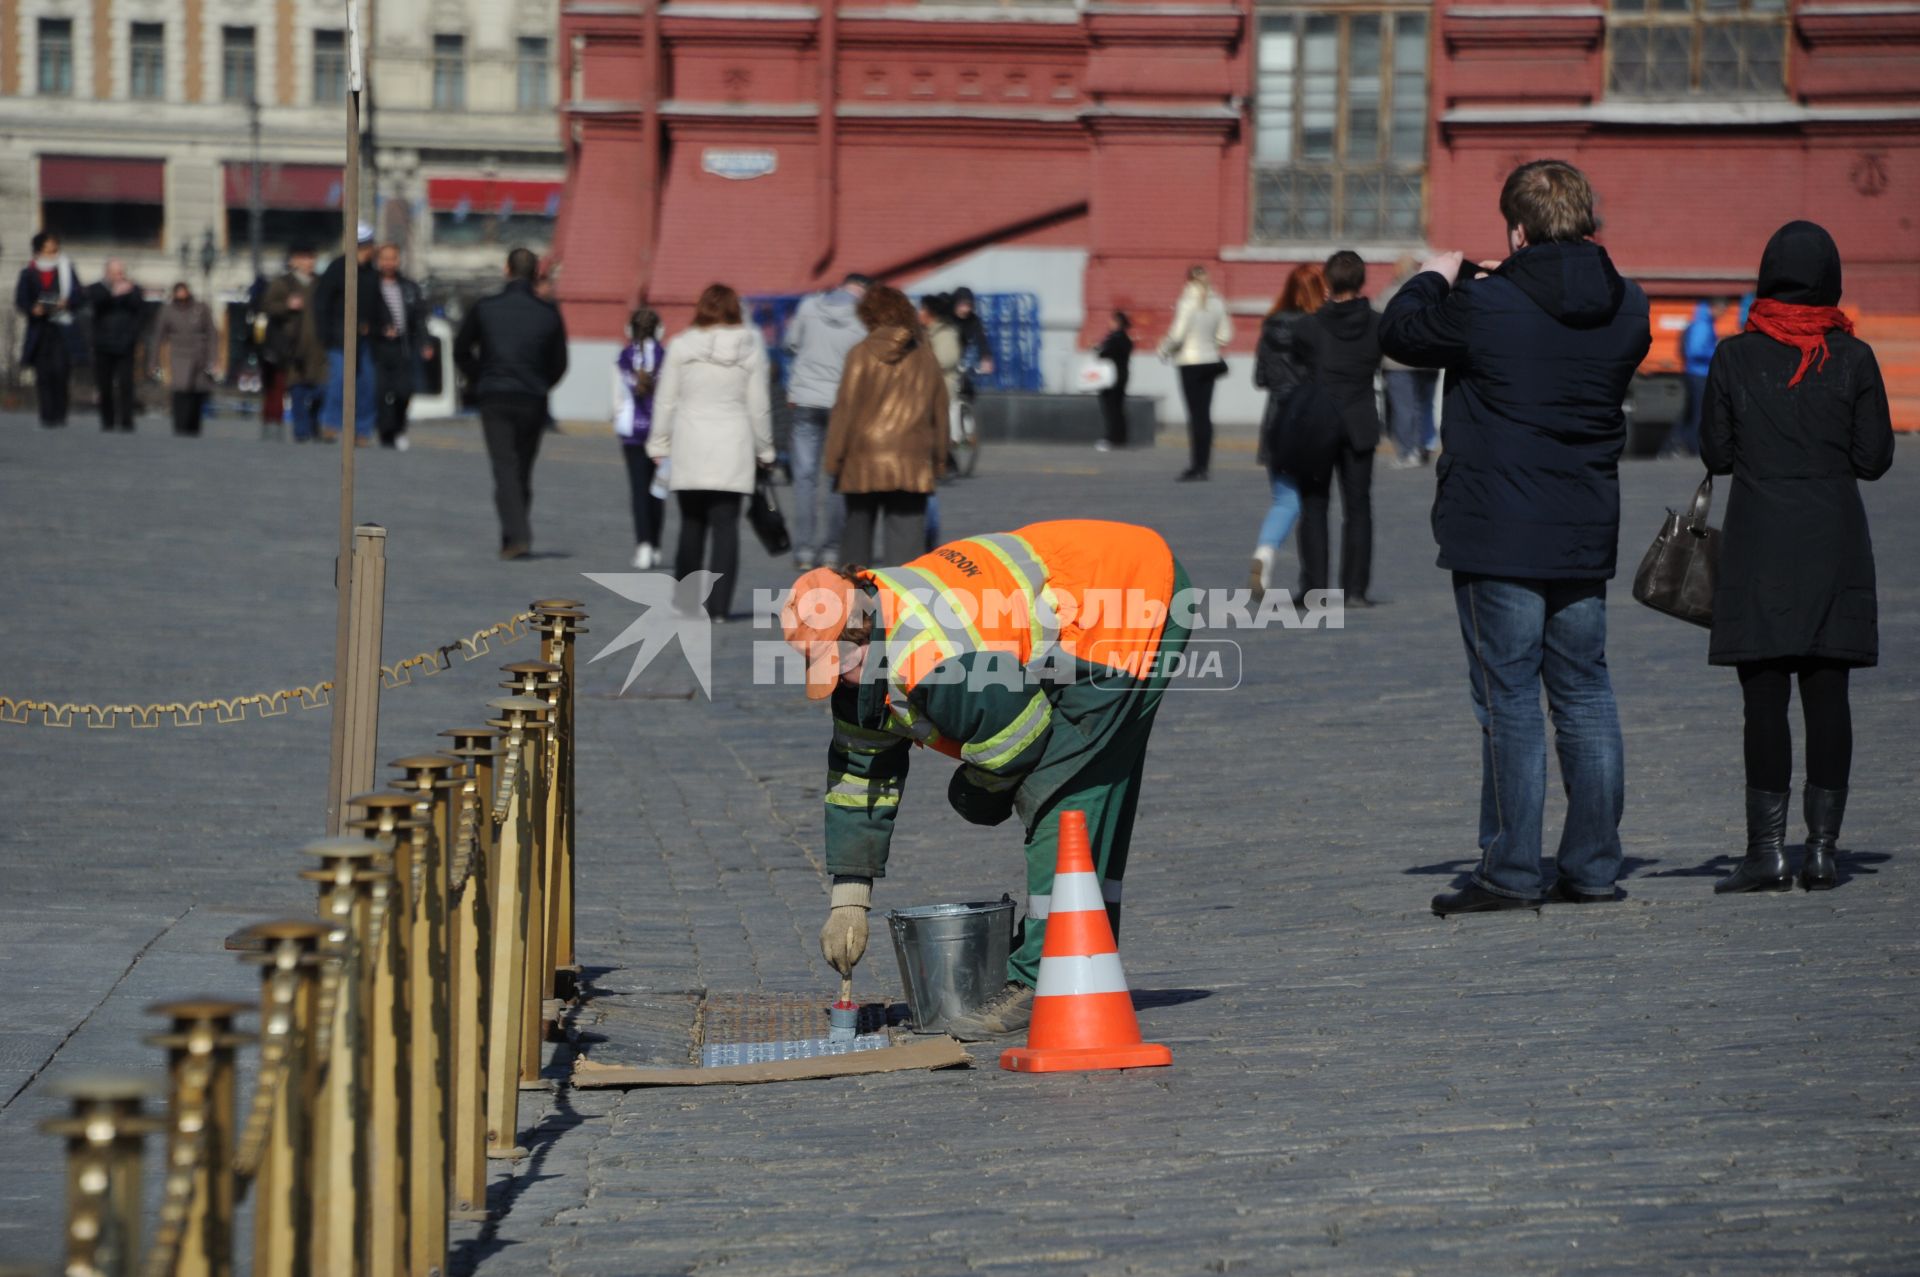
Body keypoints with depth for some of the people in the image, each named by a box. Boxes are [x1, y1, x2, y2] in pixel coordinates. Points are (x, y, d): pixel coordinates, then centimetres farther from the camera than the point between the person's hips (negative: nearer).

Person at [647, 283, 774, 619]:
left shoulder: (681, 346, -1)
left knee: (691, 525, 11)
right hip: (733, 451, 0)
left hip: (690, 449, 0)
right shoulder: (750, 349, 0)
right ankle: (718, 605, -5)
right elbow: (759, 406, 3)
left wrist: (659, 445, 11)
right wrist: (764, 450, 13)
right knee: (726, 527, 0)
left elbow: (665, 400, 2)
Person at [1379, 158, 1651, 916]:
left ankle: (1511, 872, -1)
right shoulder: (1626, 308, 1)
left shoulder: (1485, 306, -15)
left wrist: (1433, 279, 21)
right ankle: (1593, 867, 14)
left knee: (1509, 698, -2)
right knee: (1585, 695, 11)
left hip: (1498, 538, -5)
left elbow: (1399, 333, 1)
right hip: (1586, 537, 5)